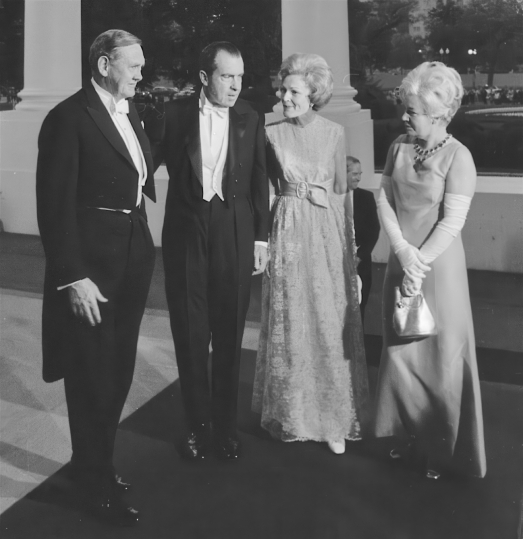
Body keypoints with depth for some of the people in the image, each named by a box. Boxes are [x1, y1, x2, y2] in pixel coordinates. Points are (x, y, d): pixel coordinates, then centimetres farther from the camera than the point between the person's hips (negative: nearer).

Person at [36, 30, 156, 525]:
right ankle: (95, 484, 23)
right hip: (91, 266, -8)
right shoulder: (68, 117, -12)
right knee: (91, 378, 6)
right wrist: (73, 277, -20)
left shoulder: (130, 114, 11)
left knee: (118, 373, 17)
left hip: (132, 261, 8)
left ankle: (98, 462, 36)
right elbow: (54, 203, -16)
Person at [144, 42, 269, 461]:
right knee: (190, 332, 6)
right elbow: (152, 160, 6)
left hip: (234, 232, 1)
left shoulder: (250, 118, 3)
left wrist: (261, 238, 2)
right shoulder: (175, 113, 0)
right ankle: (198, 424, 20)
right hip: (186, 230, 0)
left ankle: (226, 425, 22)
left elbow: (259, 182, 5)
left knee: (229, 334, 8)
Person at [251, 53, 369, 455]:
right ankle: (293, 415, 23)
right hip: (290, 231, 0)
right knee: (291, 325, 6)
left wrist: (350, 242, 5)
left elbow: (342, 191, 6)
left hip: (328, 231, 0)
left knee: (332, 326, 3)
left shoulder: (335, 132, 2)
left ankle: (335, 419, 17)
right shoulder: (273, 134, 1)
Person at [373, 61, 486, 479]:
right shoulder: (399, 147, 4)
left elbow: (452, 223, -16)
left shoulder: (458, 157, -13)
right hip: (401, 262, 6)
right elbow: (384, 200, 1)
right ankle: (412, 435, 29)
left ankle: (443, 449, 19)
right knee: (400, 351, 12)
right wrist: (403, 251, -12)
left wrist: (421, 265, -16)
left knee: (441, 356, 3)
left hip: (439, 266, -6)